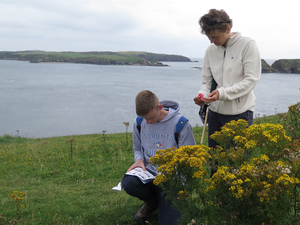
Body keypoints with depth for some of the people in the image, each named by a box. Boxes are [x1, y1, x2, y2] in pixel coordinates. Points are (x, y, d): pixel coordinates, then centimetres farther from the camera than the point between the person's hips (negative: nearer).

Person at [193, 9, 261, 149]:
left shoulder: (247, 45, -8)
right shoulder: (210, 50, 8)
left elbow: (251, 80, -13)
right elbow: (206, 80, 11)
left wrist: (222, 93, -21)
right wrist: (203, 95, -10)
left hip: (240, 112, -5)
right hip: (215, 111, 5)